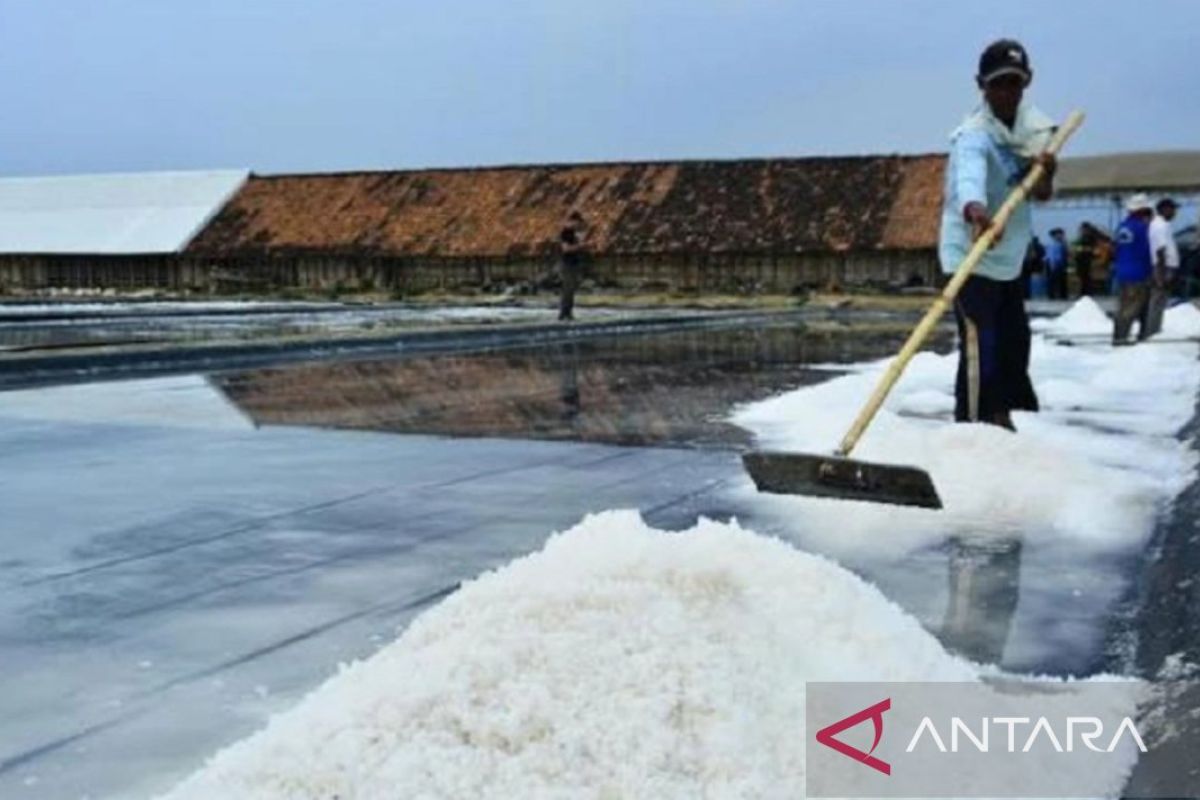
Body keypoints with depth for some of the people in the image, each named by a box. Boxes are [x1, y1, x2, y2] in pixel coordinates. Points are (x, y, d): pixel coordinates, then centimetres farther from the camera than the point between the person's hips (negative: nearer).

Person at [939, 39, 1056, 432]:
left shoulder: (1034, 126, 2)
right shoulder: (974, 135, -23)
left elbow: (1042, 193, 4)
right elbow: (969, 177, -45)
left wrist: (1046, 174, -20)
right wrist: (975, 212, -67)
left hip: (1009, 253, 9)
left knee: (1015, 339, 18)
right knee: (979, 344, -18)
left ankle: (1000, 417, 36)